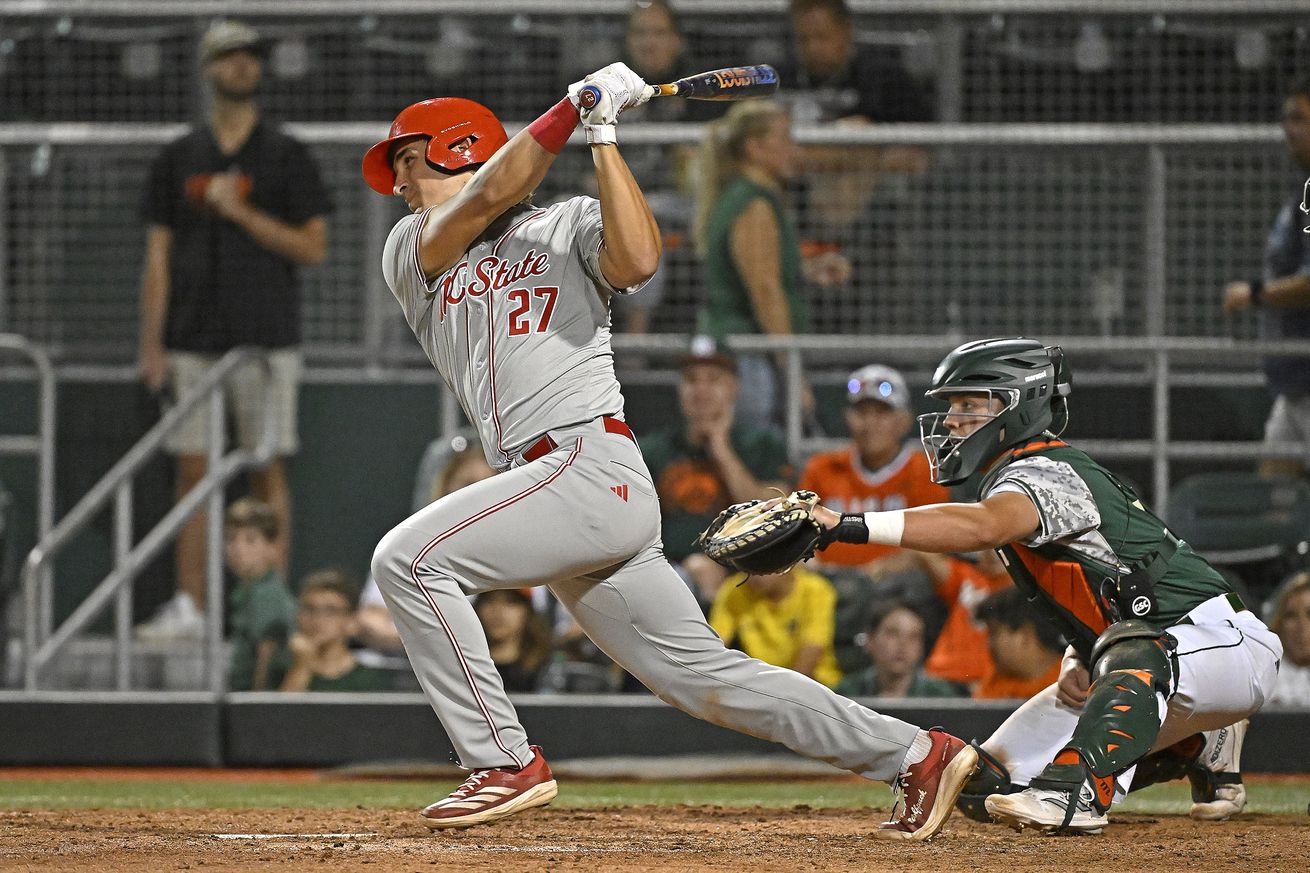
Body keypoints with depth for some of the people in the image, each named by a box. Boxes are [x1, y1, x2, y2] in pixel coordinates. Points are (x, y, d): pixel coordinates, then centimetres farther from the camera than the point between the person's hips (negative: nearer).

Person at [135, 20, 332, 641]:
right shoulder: (178, 159, 11)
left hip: (264, 335, -3)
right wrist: (151, 343, 3)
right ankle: (189, 606, 5)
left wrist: (241, 212, -12)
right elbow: (158, 256, 10)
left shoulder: (286, 157, 4)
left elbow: (313, 246, -2)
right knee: (191, 470, 2)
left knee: (267, 469, -3)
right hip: (192, 341, 3)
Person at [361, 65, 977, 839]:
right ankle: (918, 755, 10)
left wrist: (602, 136, -14)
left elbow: (637, 259, -16)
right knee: (707, 678, 4)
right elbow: (484, 200, -1)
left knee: (410, 558, -19)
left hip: (592, 466, -6)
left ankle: (506, 762, -15)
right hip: (547, 489, 6)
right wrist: (574, 108, -6)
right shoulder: (411, 251, 20)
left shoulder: (571, 226, 6)